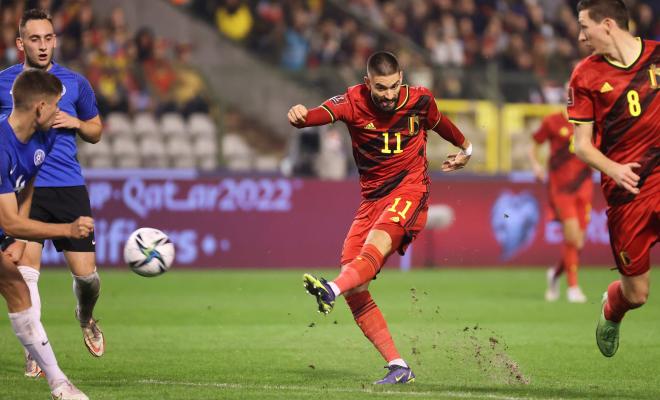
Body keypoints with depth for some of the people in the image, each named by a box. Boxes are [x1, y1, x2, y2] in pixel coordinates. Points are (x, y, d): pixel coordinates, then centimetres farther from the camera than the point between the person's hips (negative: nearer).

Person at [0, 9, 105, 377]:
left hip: (69, 188, 1)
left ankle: (86, 317, 36)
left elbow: (95, 131, 17)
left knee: (86, 273, 2)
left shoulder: (75, 83, 6)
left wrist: (75, 122, -4)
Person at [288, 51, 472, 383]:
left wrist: (466, 148, 40)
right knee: (355, 291, -8)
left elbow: (437, 122, 23)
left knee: (378, 240, -35)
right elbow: (326, 112, -27)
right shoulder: (354, 101, -5)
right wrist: (302, 117, -50)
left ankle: (332, 289, -61)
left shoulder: (419, 100, 0)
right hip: (371, 199, 3)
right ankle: (398, 367, -5)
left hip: (409, 190, -3)